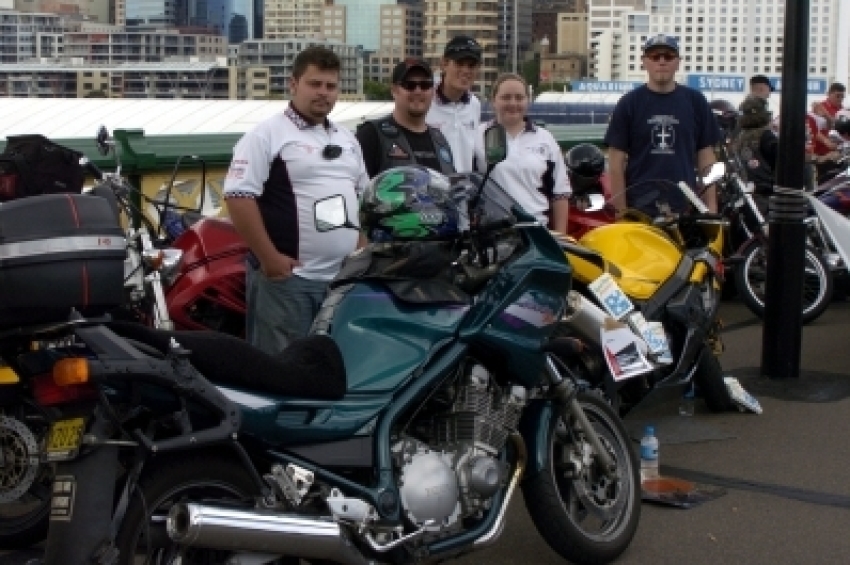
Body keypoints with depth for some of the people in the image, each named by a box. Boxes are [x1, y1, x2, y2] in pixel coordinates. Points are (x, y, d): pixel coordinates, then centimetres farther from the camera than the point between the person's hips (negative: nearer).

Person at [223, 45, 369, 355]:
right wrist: (268, 257, -18)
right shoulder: (266, 135, -7)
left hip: (344, 277, 7)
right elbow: (239, 196, -15)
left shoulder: (346, 139, 17)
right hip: (287, 277, -7)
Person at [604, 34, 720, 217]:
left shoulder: (695, 101, 10)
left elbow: (706, 158, 11)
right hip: (639, 211, -1)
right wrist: (621, 212, -3)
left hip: (686, 210, 2)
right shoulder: (629, 103, 5)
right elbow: (616, 163, 3)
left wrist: (711, 207, 4)